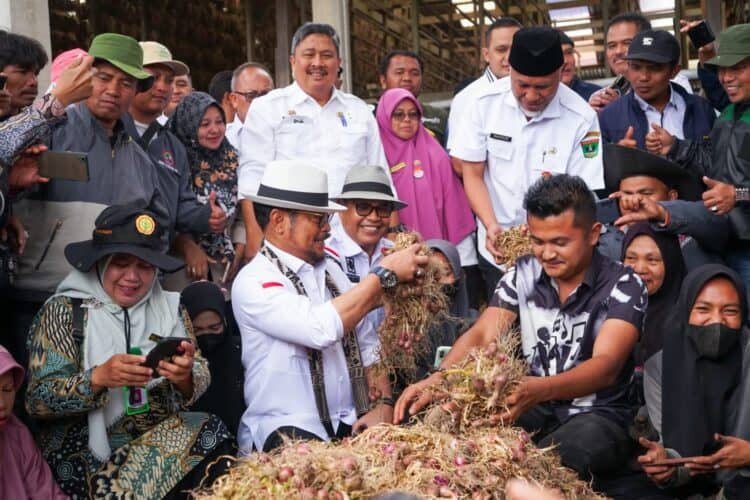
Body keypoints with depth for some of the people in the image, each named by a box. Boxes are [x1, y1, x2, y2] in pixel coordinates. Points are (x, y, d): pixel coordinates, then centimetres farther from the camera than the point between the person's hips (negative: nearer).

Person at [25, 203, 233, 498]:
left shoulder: (170, 308, 9)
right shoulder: (65, 310, -3)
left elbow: (200, 381, 2)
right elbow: (38, 399, -9)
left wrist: (185, 378, -22)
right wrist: (98, 378, -26)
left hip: (163, 434, 4)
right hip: (87, 448, -4)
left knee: (213, 436, -27)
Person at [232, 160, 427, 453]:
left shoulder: (330, 271, 13)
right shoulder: (253, 282, -9)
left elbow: (367, 345, 15)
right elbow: (322, 329, -25)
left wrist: (383, 404, -1)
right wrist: (385, 273, -17)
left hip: (349, 425, 7)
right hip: (288, 431, -7)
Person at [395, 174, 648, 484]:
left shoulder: (623, 286, -12)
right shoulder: (522, 275, 0)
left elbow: (605, 366, -27)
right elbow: (481, 336, -9)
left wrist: (540, 389, -47)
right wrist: (438, 378, -31)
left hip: (597, 415, -3)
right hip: (534, 409, 4)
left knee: (575, 450, -38)